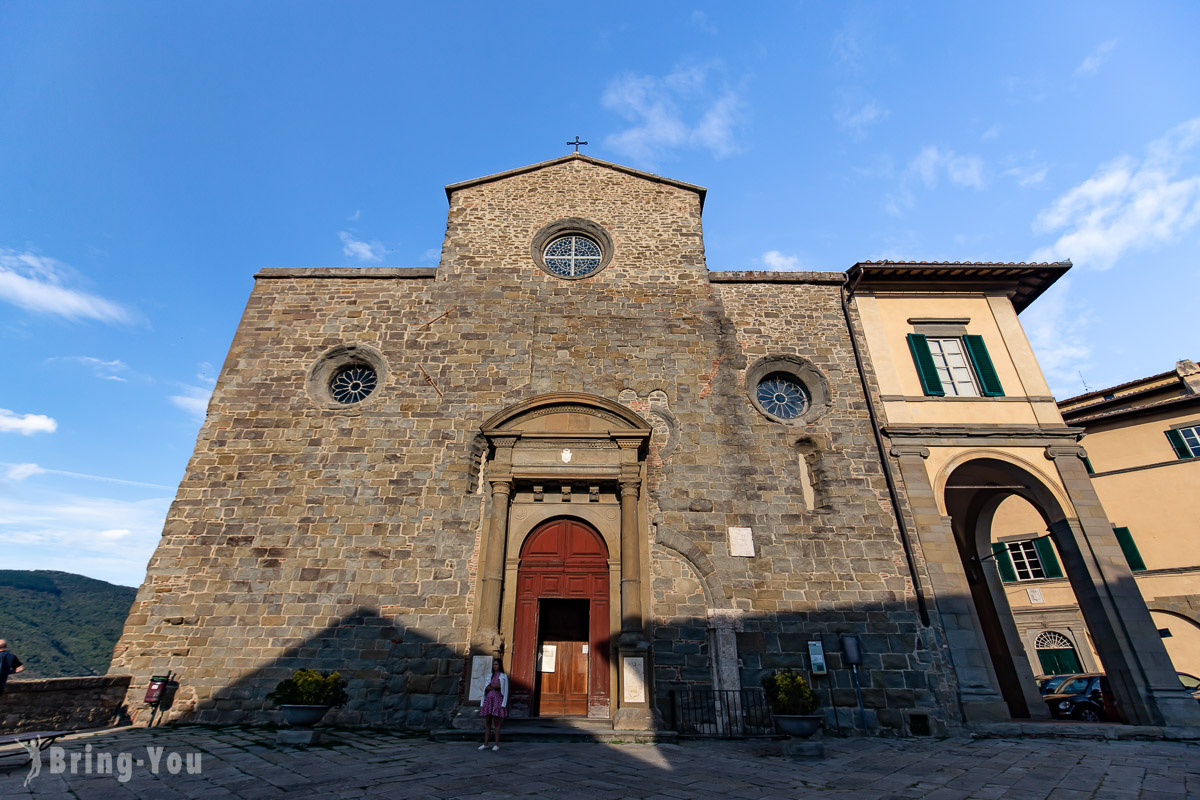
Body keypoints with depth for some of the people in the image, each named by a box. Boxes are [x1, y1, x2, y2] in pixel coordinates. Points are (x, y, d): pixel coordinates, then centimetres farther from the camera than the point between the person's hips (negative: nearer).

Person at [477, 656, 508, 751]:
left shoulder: (503, 676, 3)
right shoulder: (489, 676, 15)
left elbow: (504, 689, -7)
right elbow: (486, 688, 3)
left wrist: (491, 686, -7)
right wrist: (495, 687, -12)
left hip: (497, 700, -4)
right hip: (488, 700, 4)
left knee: (496, 723, -3)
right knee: (487, 723, 5)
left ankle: (496, 744, 3)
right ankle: (485, 744, 11)